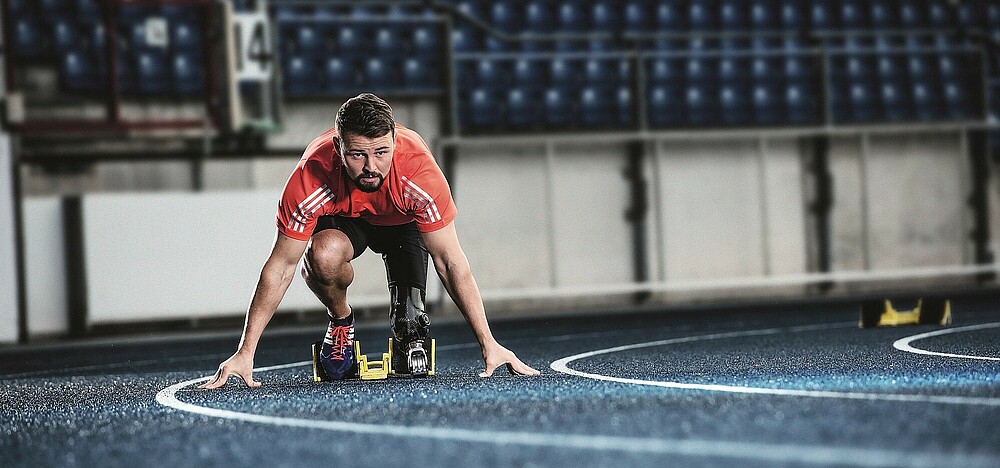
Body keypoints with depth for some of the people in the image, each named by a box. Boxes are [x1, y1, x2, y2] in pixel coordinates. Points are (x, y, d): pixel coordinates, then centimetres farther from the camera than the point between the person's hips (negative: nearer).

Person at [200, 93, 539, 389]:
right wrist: (245, 353, -29)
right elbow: (281, 267, -28)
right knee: (323, 254, -34)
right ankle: (341, 322, -3)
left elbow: (451, 262, -29)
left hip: (402, 220, 0)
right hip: (342, 218, 0)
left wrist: (488, 344, -30)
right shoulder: (311, 178, -38)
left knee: (408, 312, -23)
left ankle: (409, 333, 13)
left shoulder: (419, 170, -39)